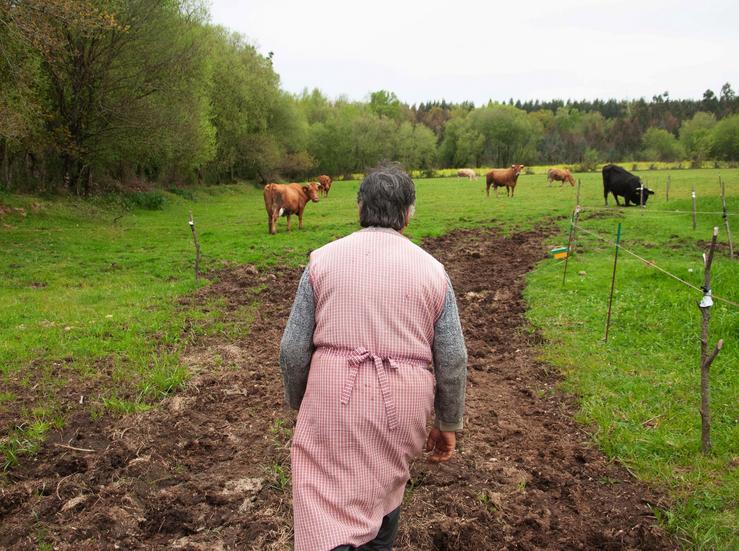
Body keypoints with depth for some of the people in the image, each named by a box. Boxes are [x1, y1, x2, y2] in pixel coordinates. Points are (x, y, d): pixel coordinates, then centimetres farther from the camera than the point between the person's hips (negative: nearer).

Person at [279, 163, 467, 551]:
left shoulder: (323, 259, 0)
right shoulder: (432, 269, 2)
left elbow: (293, 348, 0)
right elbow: (452, 359, 2)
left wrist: (298, 403, 17)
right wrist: (448, 424, 15)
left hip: (333, 396, -2)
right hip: (402, 404, 2)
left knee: (327, 510, 3)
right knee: (385, 487, 25)